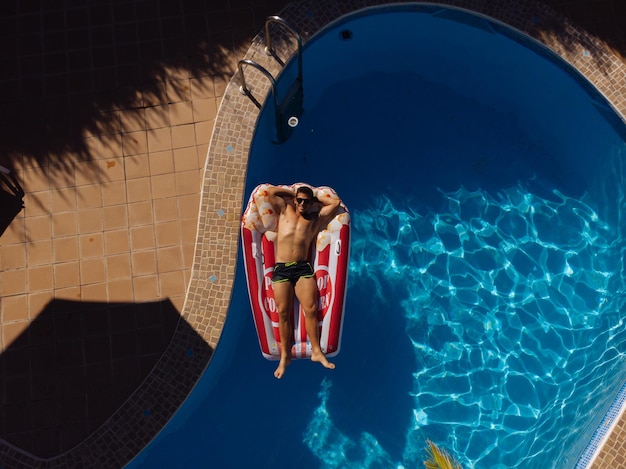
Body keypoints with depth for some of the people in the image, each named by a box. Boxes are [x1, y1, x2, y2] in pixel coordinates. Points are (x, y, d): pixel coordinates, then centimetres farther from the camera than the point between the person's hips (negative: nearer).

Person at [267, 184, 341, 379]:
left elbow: (336, 202, 13)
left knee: (311, 309, -8)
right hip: (281, 268, 0)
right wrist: (293, 193, 15)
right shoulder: (284, 210, 17)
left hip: (303, 267, 0)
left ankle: (316, 351, 4)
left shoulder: (316, 218, 16)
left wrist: (315, 199, 19)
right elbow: (270, 191, 6)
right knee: (283, 313, -4)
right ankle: (285, 356, 5)